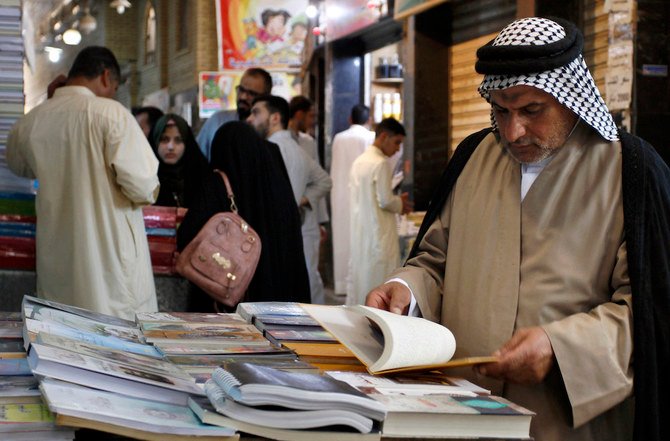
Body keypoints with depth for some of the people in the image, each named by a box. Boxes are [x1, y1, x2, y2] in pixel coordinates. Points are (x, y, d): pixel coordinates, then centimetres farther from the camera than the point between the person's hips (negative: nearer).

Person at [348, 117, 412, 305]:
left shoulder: (359, 161, 10)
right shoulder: (381, 163, -14)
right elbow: (386, 201, -17)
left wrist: (396, 201, 14)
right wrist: (401, 205, 4)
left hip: (358, 232, 8)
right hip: (378, 233, -8)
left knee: (358, 277, 12)